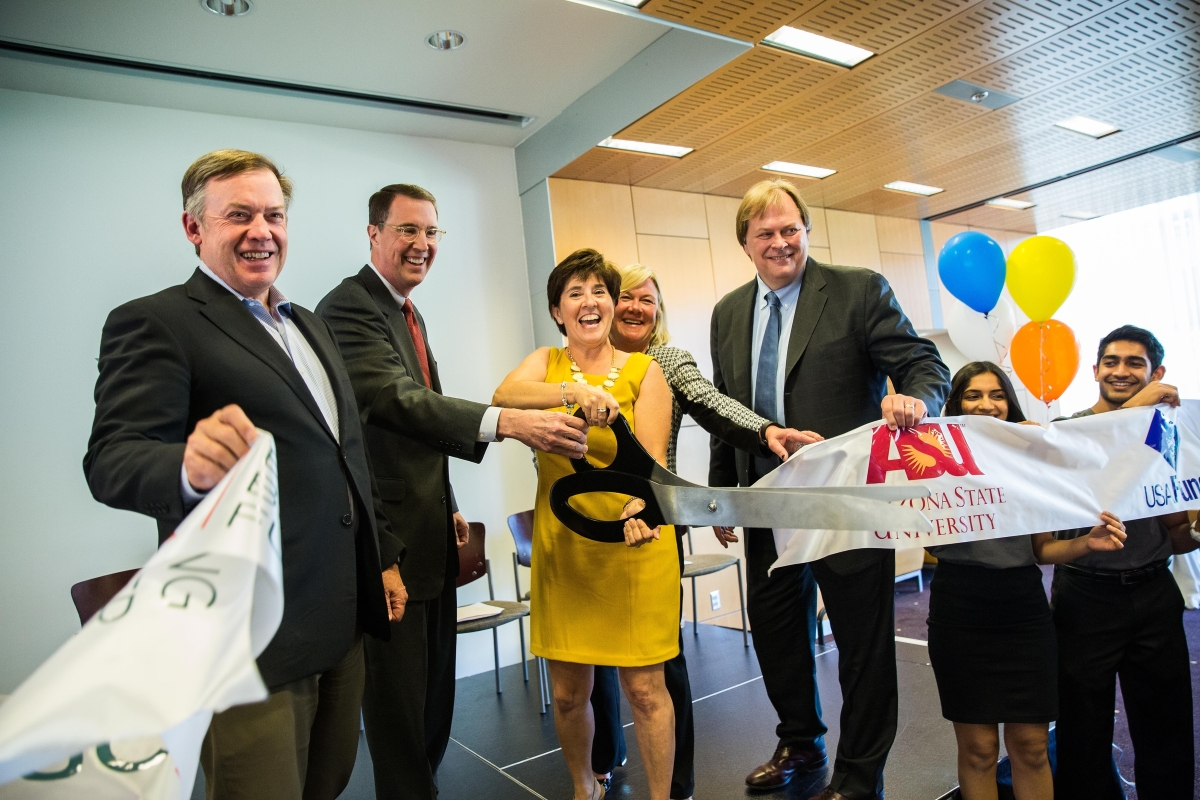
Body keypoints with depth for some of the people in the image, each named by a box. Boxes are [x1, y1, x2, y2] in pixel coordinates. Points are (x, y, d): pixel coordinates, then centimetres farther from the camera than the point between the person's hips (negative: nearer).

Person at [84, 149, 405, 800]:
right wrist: (190, 467, -42)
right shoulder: (155, 322, -7)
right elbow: (112, 463, -19)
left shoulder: (310, 325, 16)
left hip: (341, 622, 7)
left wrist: (382, 556, 17)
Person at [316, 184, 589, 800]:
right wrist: (504, 421, -44)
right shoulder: (349, 307, -15)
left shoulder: (408, 311, 15)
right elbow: (396, 397, -31)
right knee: (399, 699, 4)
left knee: (434, 692, 20)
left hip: (430, 534, 10)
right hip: (391, 539, -9)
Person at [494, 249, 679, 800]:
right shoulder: (546, 363, 6)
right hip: (562, 548, 2)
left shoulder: (644, 371, 2)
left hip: (634, 548, -1)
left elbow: (652, 459, -7)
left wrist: (640, 506, -29)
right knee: (568, 693, 11)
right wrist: (575, 391, -34)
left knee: (644, 687, 3)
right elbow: (503, 396, -17)